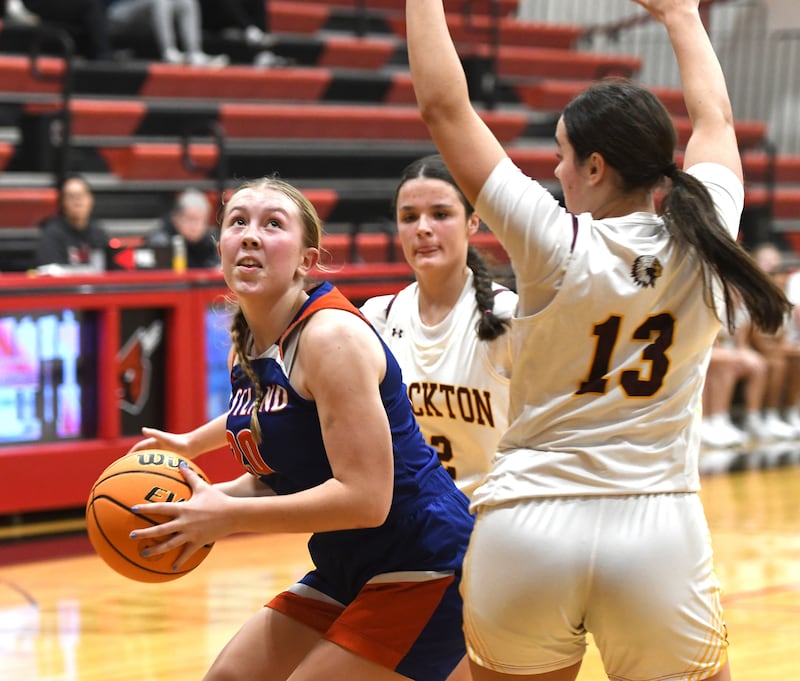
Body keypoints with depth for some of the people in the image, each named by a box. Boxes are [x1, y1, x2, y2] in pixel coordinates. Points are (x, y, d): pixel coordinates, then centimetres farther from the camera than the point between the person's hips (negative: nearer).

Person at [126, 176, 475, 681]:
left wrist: (227, 516, -22)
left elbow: (364, 498, -26)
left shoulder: (331, 335, -20)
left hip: (420, 572, -9)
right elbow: (273, 480, 15)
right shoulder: (249, 349, 5)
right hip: (347, 572, 9)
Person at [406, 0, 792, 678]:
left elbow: (443, 106, -6)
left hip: (528, 530, -2)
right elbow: (715, 117, 19)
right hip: (660, 535, 2)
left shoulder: (558, 247, -10)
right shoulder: (701, 244, -1)